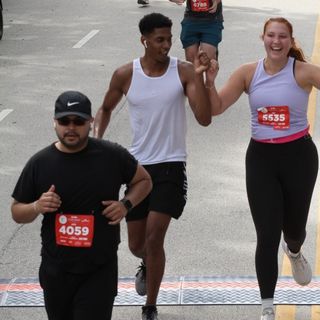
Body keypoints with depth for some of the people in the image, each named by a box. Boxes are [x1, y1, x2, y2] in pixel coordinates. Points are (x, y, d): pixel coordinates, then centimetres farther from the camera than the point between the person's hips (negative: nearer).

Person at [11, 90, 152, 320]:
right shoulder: (40, 163, -4)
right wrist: (37, 207, -16)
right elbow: (17, 212, 6)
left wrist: (126, 204, -8)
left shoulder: (113, 156, -6)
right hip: (56, 271, 2)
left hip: (99, 271, -2)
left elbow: (144, 181, 11)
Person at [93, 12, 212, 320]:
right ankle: (148, 265, 49)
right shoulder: (125, 74, -4)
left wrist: (199, 77, -26)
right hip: (138, 165, 2)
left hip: (171, 165, -2)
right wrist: (96, 139, -3)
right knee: (136, 245, 11)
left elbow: (204, 119, -17)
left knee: (154, 238, -13)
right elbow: (105, 109, 14)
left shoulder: (183, 72, -8)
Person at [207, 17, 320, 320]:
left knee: (294, 228, 15)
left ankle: (294, 252, 57)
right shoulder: (248, 73, -2)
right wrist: (209, 80, -18)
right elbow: (216, 107, -3)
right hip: (261, 157, 1)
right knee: (267, 236, -2)